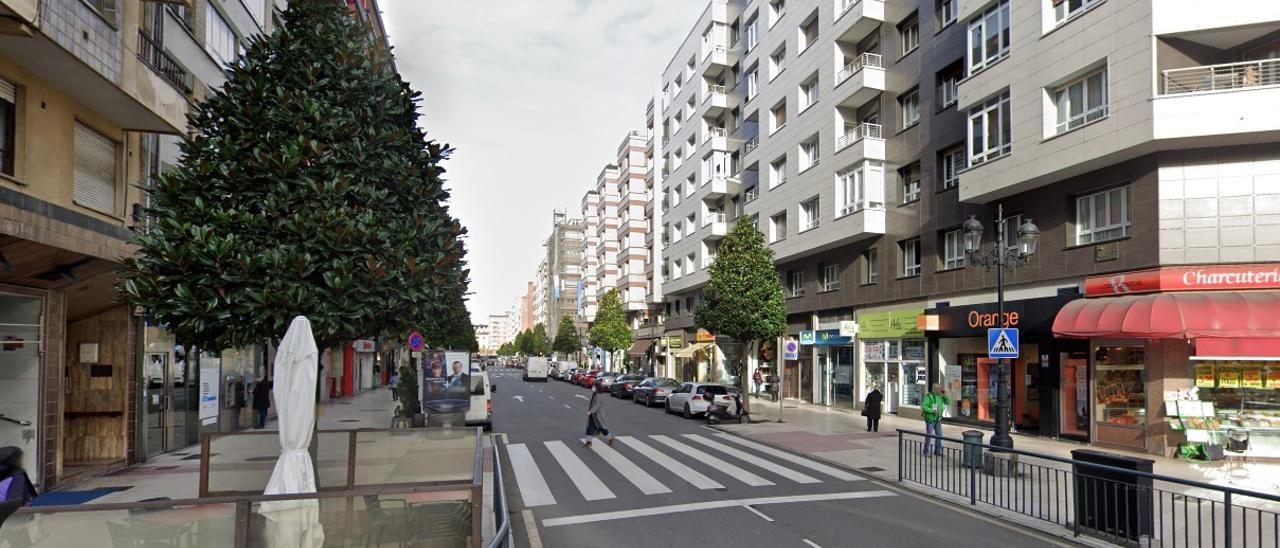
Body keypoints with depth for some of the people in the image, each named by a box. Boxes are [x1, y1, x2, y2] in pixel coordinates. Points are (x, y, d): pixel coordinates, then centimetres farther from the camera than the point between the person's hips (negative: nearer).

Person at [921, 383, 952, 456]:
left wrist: (945, 395, -9)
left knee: (939, 435, 3)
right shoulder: (929, 396, -19)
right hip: (930, 419, -6)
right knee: (929, 435, -1)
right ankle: (926, 451, 12)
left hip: (937, 419, 7)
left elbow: (948, 402, 6)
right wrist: (933, 411, -29)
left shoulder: (940, 396, 4)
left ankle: (937, 451, 11)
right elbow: (923, 406, -23)